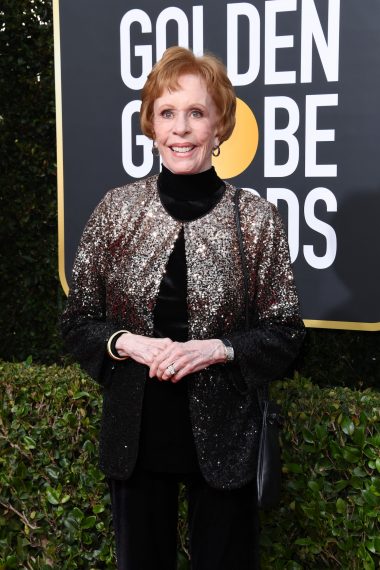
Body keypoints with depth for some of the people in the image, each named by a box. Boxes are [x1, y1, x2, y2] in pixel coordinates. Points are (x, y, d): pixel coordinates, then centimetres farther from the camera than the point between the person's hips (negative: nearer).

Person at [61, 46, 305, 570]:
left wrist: (217, 348, -18)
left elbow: (285, 332, -2)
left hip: (221, 434, -1)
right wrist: (127, 343, -16)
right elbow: (77, 321, 3)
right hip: (135, 432, 1)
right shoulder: (117, 208, -4)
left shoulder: (255, 217, -8)